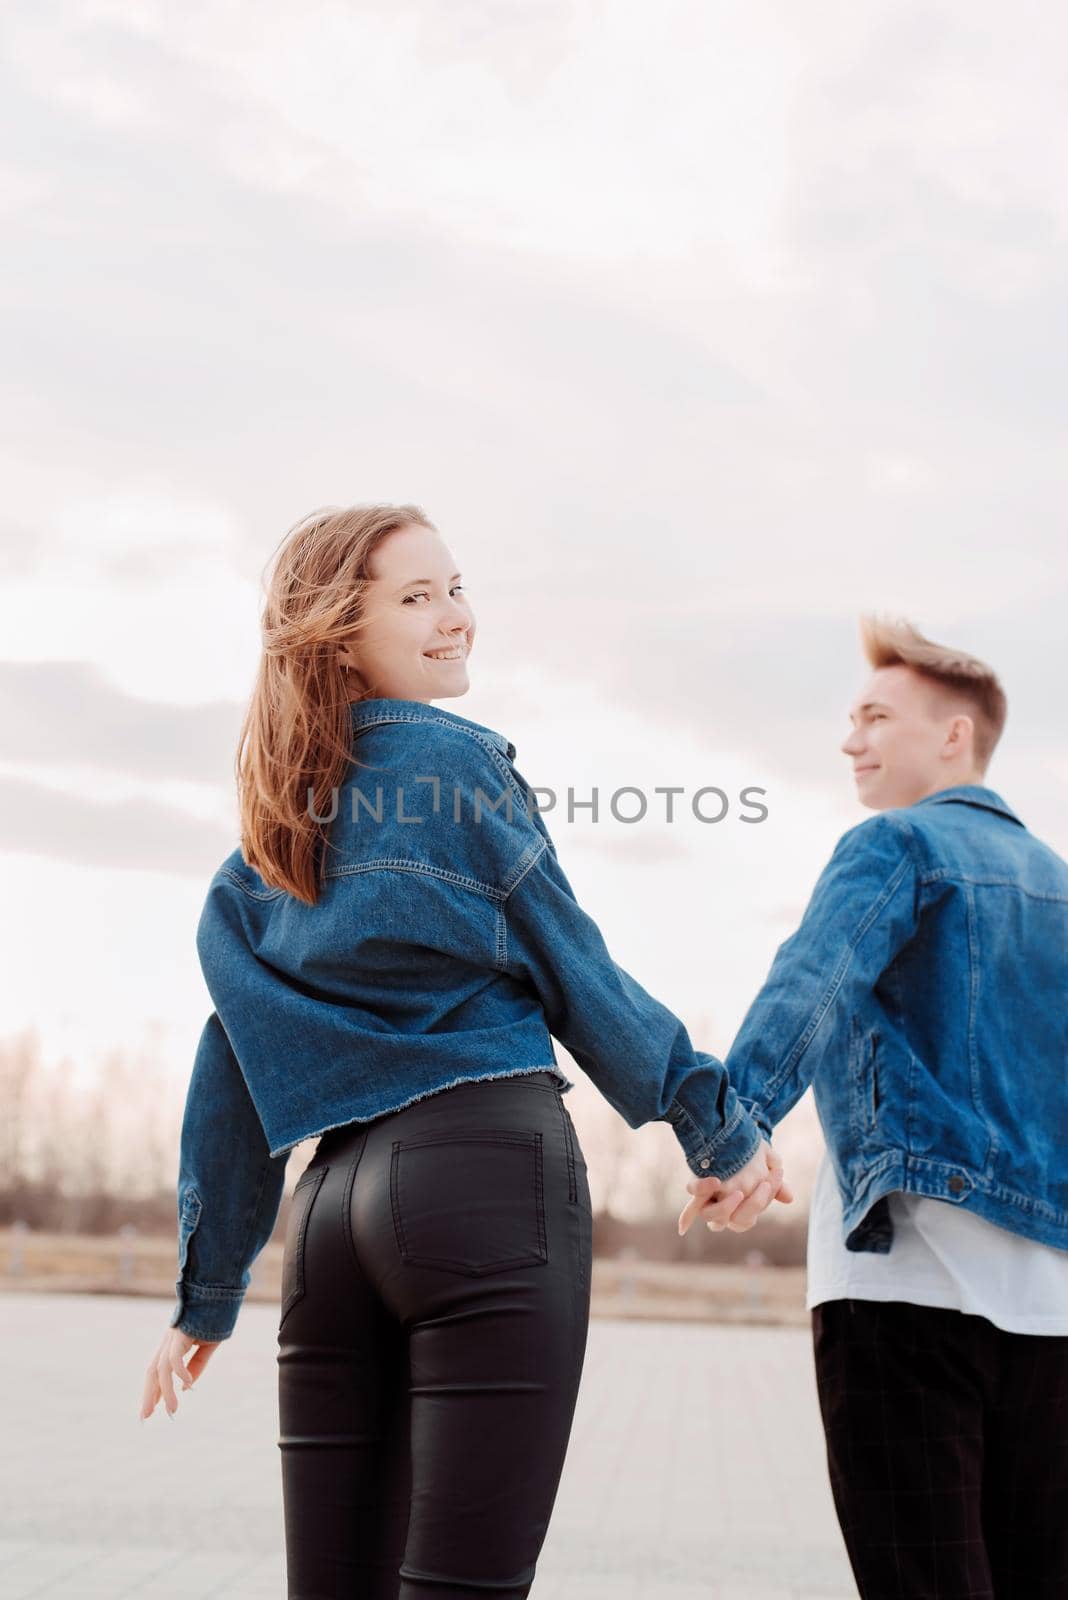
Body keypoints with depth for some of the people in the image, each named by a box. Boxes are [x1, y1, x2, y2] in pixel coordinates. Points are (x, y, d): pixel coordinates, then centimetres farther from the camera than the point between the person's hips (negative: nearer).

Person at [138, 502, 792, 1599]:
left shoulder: (264, 848, 17)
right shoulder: (456, 761, -1)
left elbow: (230, 1078, 17)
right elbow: (577, 976, 1)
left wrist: (209, 1290, 22)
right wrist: (723, 1130, 11)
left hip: (337, 1198, 7)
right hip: (492, 1173, -7)